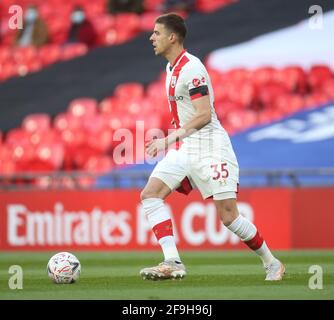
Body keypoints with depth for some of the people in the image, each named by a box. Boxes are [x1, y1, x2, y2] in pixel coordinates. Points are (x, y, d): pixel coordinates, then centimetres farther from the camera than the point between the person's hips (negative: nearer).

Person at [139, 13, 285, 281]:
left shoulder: (191, 68, -15)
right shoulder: (172, 68, 14)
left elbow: (204, 115, -22)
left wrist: (171, 138, -26)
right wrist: (172, 140, 22)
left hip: (210, 149, -9)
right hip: (186, 150, 9)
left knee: (228, 216, -8)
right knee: (150, 194, -10)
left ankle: (271, 263, 11)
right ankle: (173, 263, -19)